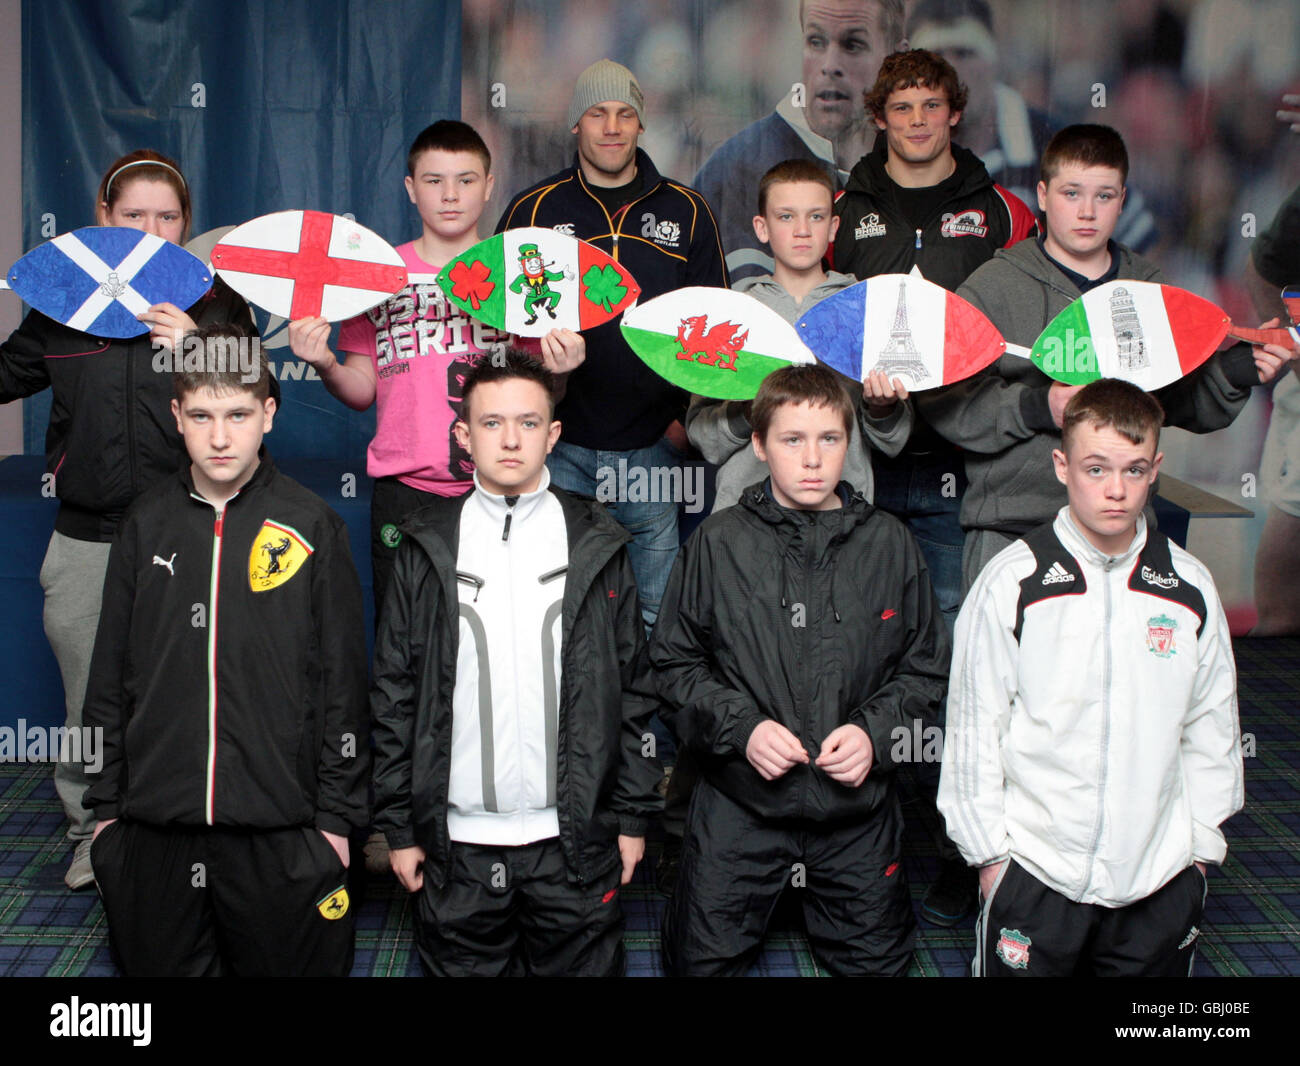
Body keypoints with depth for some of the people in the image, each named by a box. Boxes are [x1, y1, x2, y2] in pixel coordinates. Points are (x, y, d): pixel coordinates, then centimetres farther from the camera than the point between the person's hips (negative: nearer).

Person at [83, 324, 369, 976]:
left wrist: (337, 814, -3)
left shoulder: (312, 527, -2)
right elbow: (110, 678, 10)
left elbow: (343, 685, -1)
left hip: (281, 833, -2)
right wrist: (106, 803, 8)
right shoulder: (147, 525, 5)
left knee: (290, 964, 8)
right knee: (161, 966, 12)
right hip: (154, 830, 3)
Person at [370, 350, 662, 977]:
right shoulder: (426, 548, 3)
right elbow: (394, 695, 4)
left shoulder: (598, 547, 3)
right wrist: (399, 825, 1)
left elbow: (633, 691, 5)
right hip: (455, 840, 0)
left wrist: (634, 815, 3)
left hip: (574, 839, 0)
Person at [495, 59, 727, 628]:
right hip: (558, 447, 0)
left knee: (657, 614, 5)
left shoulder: (686, 212, 8)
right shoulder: (533, 210, 6)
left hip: (652, 448, 1)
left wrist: (689, 415, 1)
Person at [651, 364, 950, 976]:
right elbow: (674, 661, 2)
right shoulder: (719, 542, -3)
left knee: (876, 961, 16)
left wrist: (875, 731, -9)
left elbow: (926, 668, 8)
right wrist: (741, 726, -12)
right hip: (739, 807, -1)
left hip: (859, 809, 1)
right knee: (703, 961, 8)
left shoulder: (889, 544, 1)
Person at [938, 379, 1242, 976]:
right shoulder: (1011, 583, -7)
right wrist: (990, 852, -2)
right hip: (1032, 875, -2)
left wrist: (1200, 847, 9)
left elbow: (1212, 731, 10)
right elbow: (973, 728, -3)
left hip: (1160, 876, 3)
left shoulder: (1191, 590, 1)